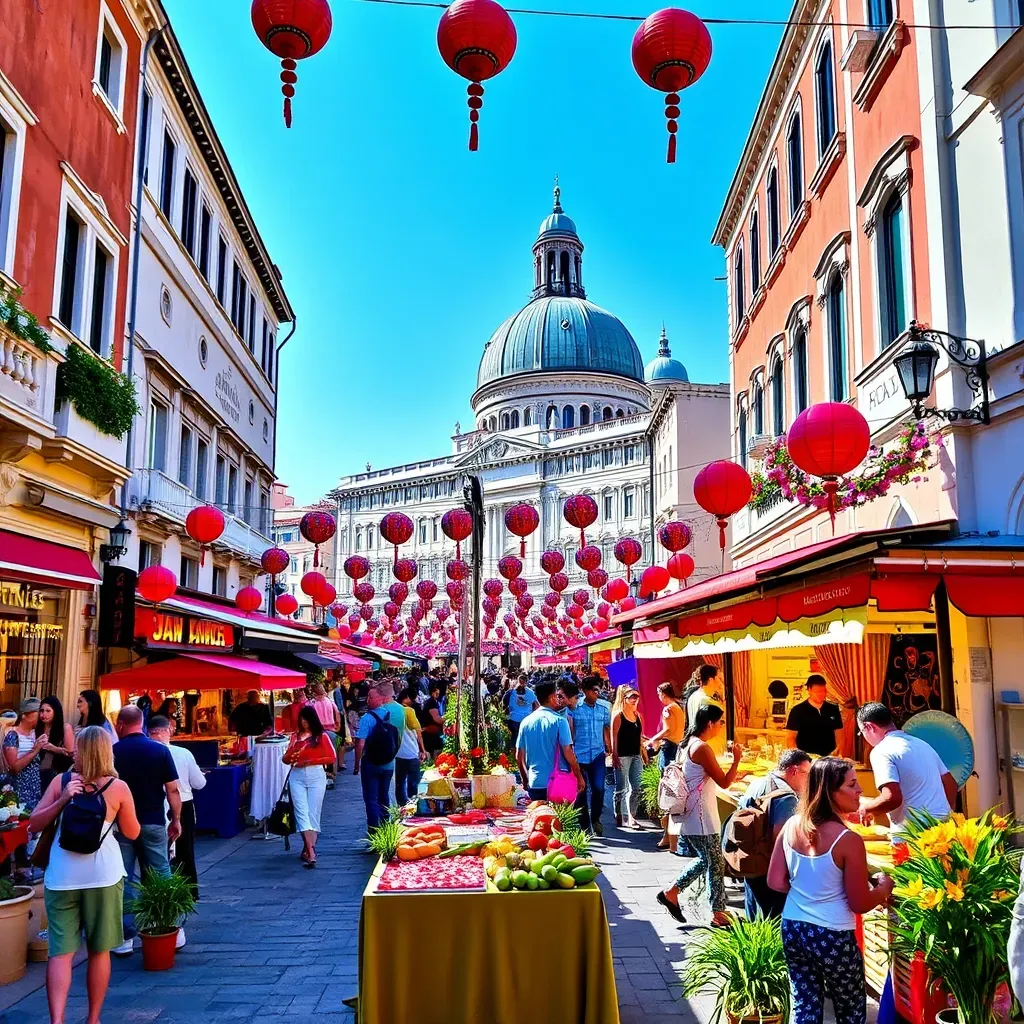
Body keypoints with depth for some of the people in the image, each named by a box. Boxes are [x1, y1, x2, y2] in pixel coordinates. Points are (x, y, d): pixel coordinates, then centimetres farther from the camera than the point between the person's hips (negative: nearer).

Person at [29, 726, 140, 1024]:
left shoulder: (61, 781, -1)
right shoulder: (118, 787, -5)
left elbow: (34, 824, 0)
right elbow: (132, 833, 4)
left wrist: (62, 801, -12)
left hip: (61, 876, 1)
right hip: (103, 875, -1)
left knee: (60, 951, 5)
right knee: (99, 951, 13)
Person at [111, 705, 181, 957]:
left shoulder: (113, 753, -6)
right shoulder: (160, 750, -6)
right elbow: (172, 789, -6)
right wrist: (176, 819, 5)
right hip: (152, 823, 1)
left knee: (123, 880, 7)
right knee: (162, 877, 11)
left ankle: (125, 938, 8)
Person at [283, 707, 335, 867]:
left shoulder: (321, 736, 3)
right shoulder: (296, 736, 14)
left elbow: (331, 757, -2)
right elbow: (285, 758, 16)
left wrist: (310, 761, -10)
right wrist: (290, 757, -7)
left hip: (316, 776, -2)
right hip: (297, 777, 2)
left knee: (313, 814, -2)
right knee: (301, 813, -9)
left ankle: (307, 850, 5)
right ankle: (311, 852, -15)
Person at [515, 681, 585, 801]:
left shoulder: (526, 722, 4)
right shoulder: (559, 720, -9)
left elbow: (519, 756, 8)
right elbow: (568, 753, -11)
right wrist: (580, 777, 0)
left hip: (535, 783, 4)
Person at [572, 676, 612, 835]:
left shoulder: (604, 708, 3)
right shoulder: (574, 708, -7)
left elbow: (606, 729, 13)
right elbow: (569, 731, -2)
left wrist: (609, 749, 10)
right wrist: (570, 751, -4)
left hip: (598, 754, 2)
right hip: (579, 755, -2)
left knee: (598, 788, -8)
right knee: (581, 791, 7)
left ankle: (595, 819, 15)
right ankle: (584, 825, 20)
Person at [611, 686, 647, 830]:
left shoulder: (637, 715, 13)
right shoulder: (618, 715, -8)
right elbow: (614, 737, -11)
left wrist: (644, 753, 14)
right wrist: (614, 756, -17)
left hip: (636, 756, 7)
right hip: (622, 756, -7)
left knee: (636, 789, 8)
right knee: (621, 789, -1)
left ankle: (630, 817, 17)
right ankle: (619, 818, 8)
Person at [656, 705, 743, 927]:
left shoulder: (688, 744, 9)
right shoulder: (702, 748, -20)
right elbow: (724, 782, -17)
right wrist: (737, 759, -7)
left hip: (690, 816, 10)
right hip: (700, 818, -10)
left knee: (705, 860, 19)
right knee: (716, 864, 2)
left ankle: (671, 892, 22)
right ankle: (718, 914, 13)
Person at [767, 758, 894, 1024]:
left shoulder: (791, 826, -4)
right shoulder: (848, 839, -21)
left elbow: (775, 882, 2)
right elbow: (860, 904, -12)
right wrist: (885, 887, 6)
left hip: (792, 929, 5)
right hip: (832, 937, -5)